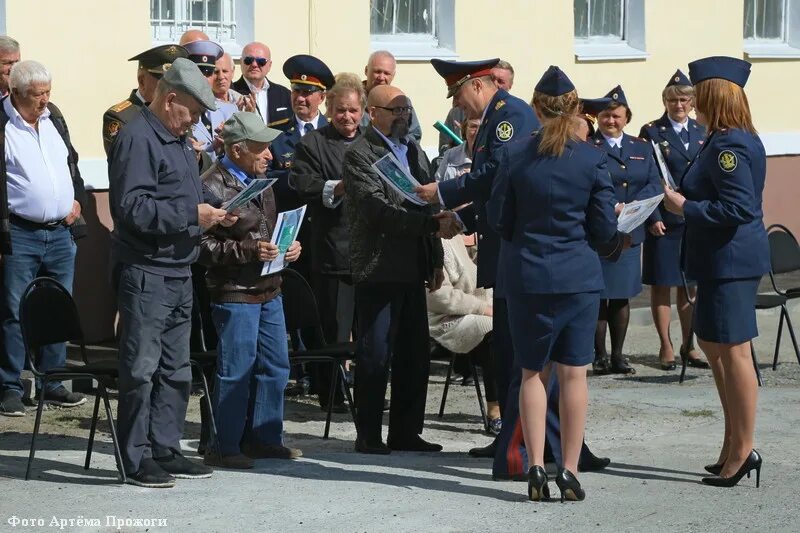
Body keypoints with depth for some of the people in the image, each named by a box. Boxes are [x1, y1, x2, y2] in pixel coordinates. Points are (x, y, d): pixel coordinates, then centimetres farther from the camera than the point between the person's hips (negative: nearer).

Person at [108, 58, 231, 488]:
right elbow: (132, 207, -22)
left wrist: (212, 210, 8)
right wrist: (192, 215, -21)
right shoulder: (138, 138, -14)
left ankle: (165, 449, 21)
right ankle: (136, 460, -1)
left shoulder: (179, 141, 17)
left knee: (175, 368, 14)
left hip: (179, 271, 10)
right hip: (145, 271, -10)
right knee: (141, 368, -5)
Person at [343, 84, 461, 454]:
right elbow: (379, 208, -19)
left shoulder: (414, 151, 17)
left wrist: (435, 260, 16)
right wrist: (432, 224, -24)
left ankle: (405, 432, 17)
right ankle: (368, 435, 3)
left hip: (412, 270, 8)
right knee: (375, 355, -4)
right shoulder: (359, 155, -9)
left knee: (415, 355, 9)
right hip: (378, 269, -8)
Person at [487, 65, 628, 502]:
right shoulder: (592, 160, -7)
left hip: (526, 277, 1)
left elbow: (498, 220, -1)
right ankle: (569, 471, 5)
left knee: (533, 372, 11)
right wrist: (614, 245, 19)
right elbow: (604, 229, -3)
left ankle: (535, 467, 3)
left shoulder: (514, 156, -6)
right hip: (579, 277, -1)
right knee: (573, 372, 5)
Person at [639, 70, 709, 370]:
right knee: (662, 284, 1)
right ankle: (666, 347, 8)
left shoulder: (702, 133, 10)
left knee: (690, 285, 9)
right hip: (663, 221, -4)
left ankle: (688, 346, 16)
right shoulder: (652, 132, -3)